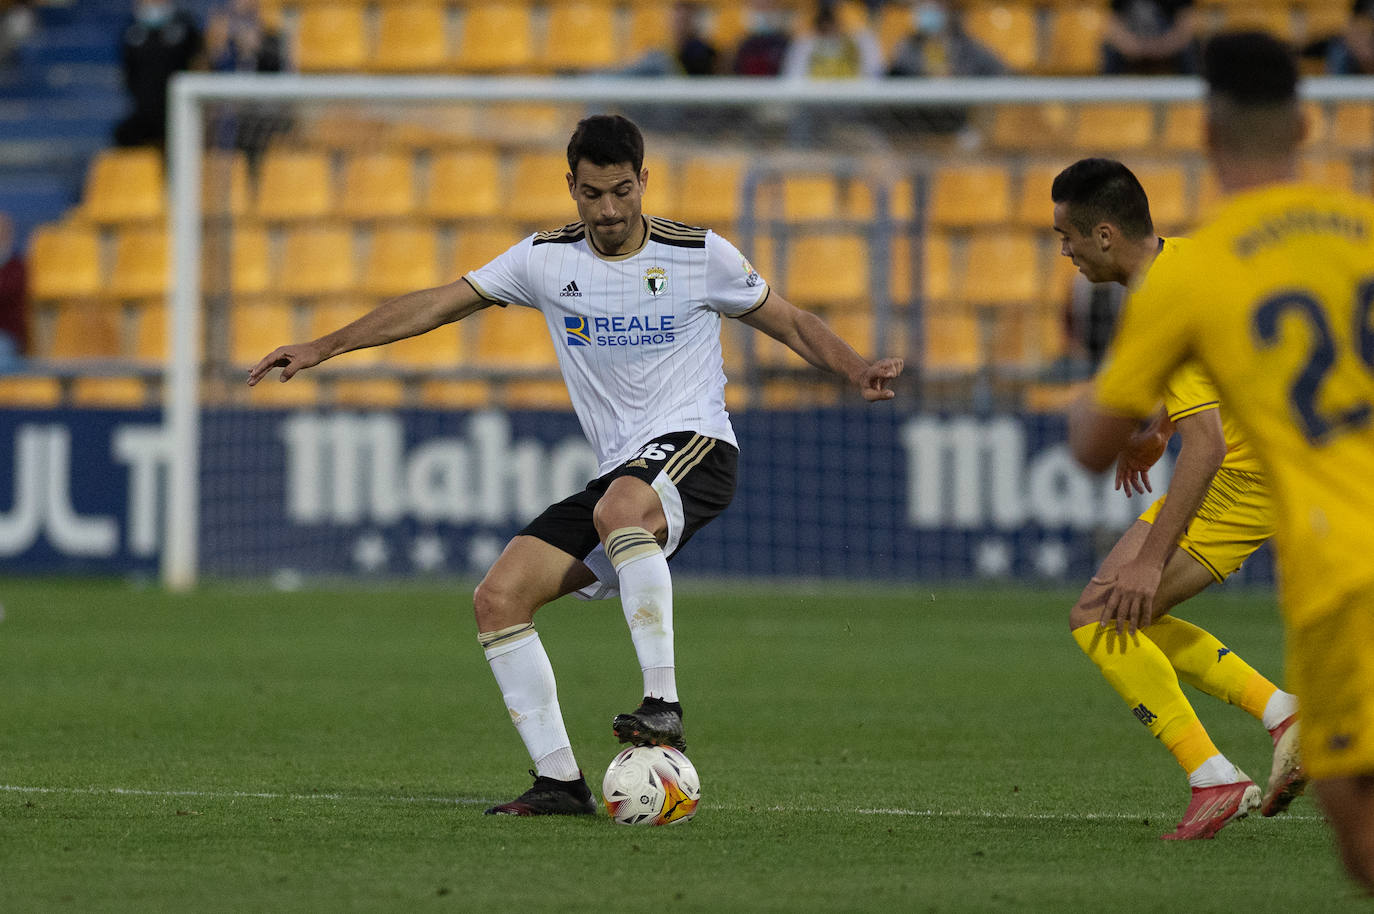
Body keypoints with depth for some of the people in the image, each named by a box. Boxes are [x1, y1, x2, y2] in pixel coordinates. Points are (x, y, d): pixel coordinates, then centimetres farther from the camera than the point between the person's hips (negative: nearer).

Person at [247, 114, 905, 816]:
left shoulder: (699, 255, -1)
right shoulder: (547, 259, 7)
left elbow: (789, 322, 10)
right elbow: (436, 304, 11)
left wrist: (858, 371, -8)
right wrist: (322, 348, 8)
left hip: (695, 447, -5)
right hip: (618, 473, 5)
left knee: (621, 507, -40)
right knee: (498, 599, -10)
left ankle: (663, 705, -42)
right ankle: (559, 780, -6)